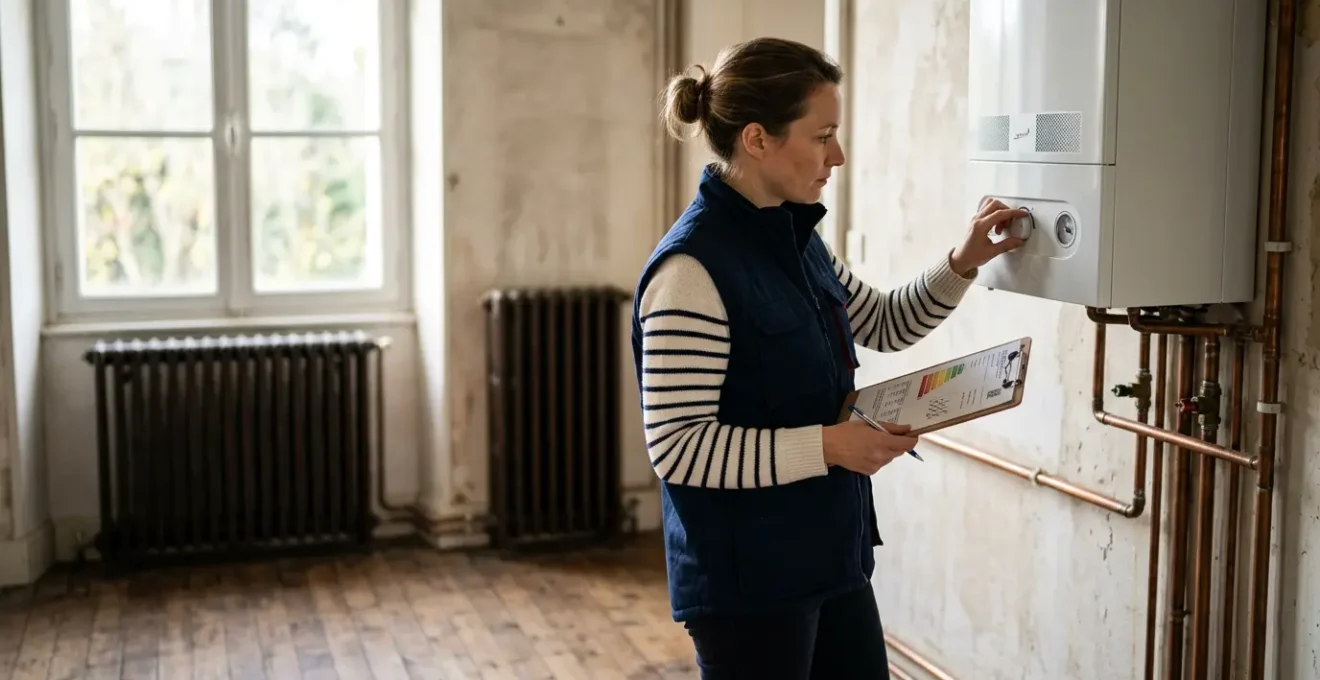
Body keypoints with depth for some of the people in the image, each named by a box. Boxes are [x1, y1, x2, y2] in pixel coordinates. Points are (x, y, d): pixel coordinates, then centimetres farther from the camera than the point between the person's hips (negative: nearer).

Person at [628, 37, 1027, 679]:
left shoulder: (795, 240, 7)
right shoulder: (692, 267, -21)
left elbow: (885, 324, 21)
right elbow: (678, 445, -23)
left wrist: (962, 262, 6)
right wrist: (827, 445, -24)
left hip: (830, 558, 9)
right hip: (747, 579, -9)